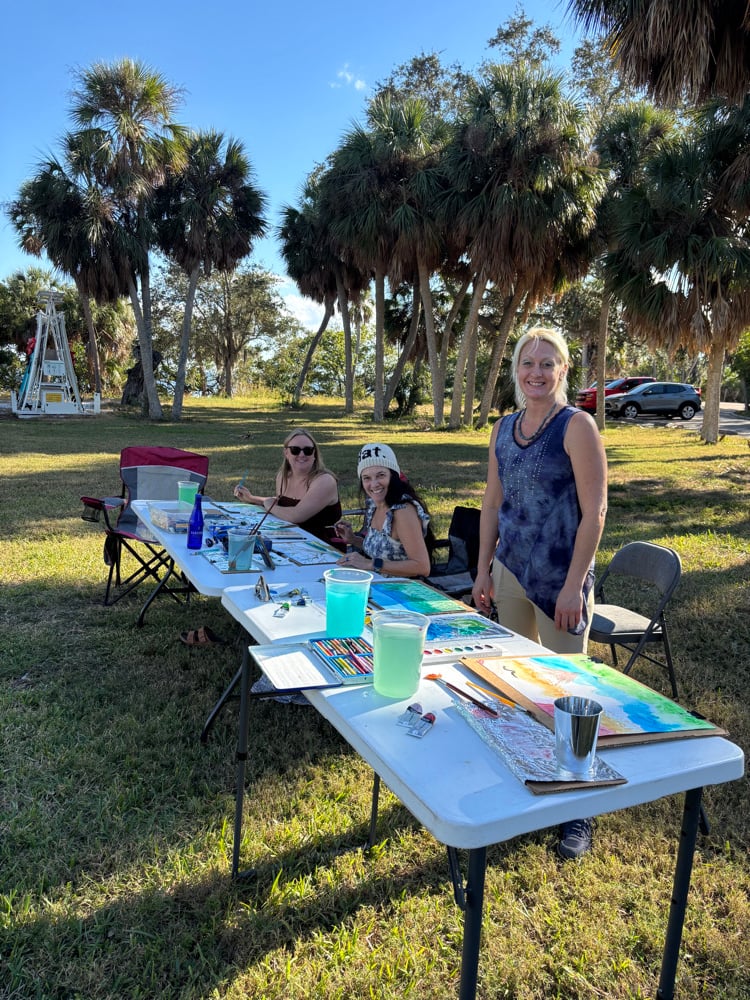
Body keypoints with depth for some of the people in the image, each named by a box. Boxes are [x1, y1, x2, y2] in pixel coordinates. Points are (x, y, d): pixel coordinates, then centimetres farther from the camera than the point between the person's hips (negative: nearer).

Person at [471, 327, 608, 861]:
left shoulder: (577, 426, -11)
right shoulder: (504, 429, 8)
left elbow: (595, 511, -14)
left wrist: (574, 585, -17)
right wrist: (484, 570, 11)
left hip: (560, 577, -6)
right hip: (511, 571, 6)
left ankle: (580, 813, 18)